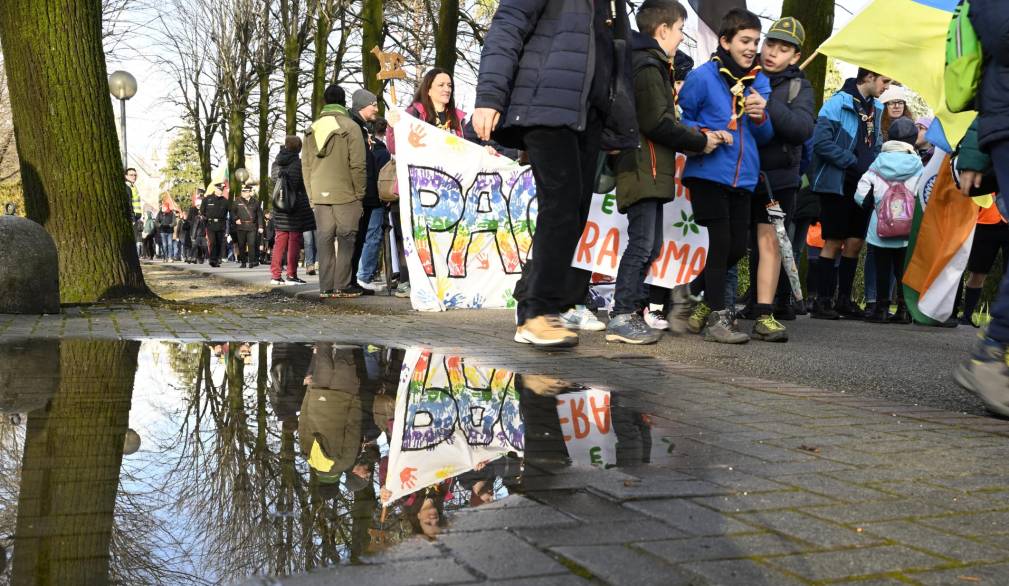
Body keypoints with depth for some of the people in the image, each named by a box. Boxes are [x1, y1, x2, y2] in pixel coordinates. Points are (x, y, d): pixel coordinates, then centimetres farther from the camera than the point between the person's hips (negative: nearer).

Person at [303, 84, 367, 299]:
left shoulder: (311, 130, 11)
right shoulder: (350, 127, -6)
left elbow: (306, 166, 12)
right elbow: (358, 165, -9)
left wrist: (312, 195, 16)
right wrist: (359, 194, -2)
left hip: (319, 195, 5)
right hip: (345, 194, -5)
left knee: (325, 240, 8)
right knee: (345, 240, 2)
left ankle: (325, 287, 8)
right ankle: (342, 286, 0)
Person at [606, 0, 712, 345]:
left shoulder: (648, 65, 21)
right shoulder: (648, 67, -11)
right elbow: (658, 124, -17)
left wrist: (694, 135, 8)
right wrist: (700, 142, -7)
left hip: (650, 172, 10)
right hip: (644, 170, -10)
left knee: (649, 246, 12)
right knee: (642, 244, -10)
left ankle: (630, 311, 15)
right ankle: (622, 318, -8)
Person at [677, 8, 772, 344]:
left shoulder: (760, 82, 10)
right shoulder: (703, 77, -7)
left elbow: (765, 137, 13)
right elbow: (680, 120, -2)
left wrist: (761, 117, -9)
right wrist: (705, 134, -19)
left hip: (743, 177, 6)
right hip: (708, 173, -6)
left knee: (737, 247, 8)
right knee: (721, 241, -6)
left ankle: (693, 292, 31)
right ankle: (716, 317, 4)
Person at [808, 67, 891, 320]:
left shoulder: (875, 108, 13)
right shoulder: (839, 103, -11)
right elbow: (821, 141, -19)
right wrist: (851, 162, -18)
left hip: (862, 186, 7)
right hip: (837, 185, -7)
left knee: (855, 242, 8)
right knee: (834, 242, -4)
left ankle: (844, 299, 17)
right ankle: (822, 301, 3)